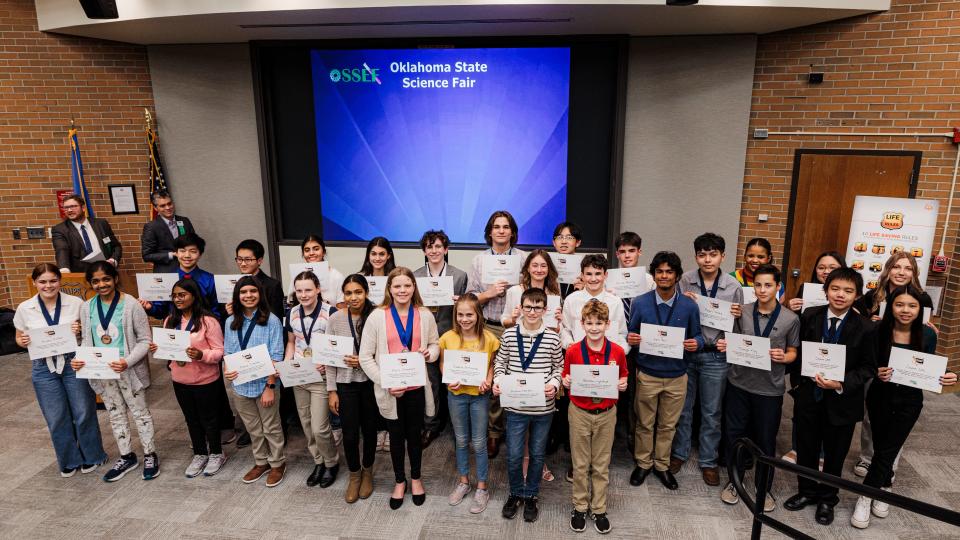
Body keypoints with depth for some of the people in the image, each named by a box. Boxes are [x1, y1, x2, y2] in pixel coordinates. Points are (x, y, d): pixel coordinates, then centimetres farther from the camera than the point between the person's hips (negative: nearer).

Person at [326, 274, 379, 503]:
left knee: (369, 430, 14)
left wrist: (364, 361, -18)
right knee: (350, 434, 5)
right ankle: (354, 475, 31)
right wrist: (331, 390, -2)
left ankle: (367, 472, 38)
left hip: (371, 383, 0)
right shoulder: (335, 319, -5)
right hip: (346, 384, 1)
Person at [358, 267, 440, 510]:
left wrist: (429, 353, -15)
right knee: (396, 436, 16)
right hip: (389, 389, -1)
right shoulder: (377, 317, -9)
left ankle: (416, 478, 40)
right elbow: (366, 357, -7)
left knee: (415, 434, 17)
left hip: (416, 387, 1)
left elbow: (435, 344, 9)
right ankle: (399, 481, 38)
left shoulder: (425, 315, -3)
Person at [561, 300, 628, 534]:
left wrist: (623, 384, -13)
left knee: (601, 465, 13)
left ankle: (599, 509, 29)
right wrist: (565, 382, -19)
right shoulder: (573, 351, -11)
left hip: (606, 413, 1)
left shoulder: (617, 351, -8)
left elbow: (623, 376, 8)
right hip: (579, 413, -1)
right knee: (580, 464, 12)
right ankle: (580, 507, 28)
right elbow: (566, 378, 3)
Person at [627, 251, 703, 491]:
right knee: (644, 423, 12)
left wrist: (696, 343, -19)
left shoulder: (689, 306, -4)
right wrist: (630, 339, -21)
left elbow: (697, 336, 4)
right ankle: (643, 463, 32)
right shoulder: (639, 303, -6)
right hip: (647, 374, -1)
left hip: (676, 376, 1)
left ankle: (662, 464, 34)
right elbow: (631, 333, 2)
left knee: (668, 425, 15)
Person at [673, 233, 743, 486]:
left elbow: (738, 328, 6)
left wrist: (737, 316, -15)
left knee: (711, 412, 12)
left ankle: (708, 460, 28)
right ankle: (679, 453, 33)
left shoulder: (733, 286, -3)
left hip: (715, 356, 0)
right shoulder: (684, 282, -6)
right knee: (682, 407, 14)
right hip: (685, 351, 0)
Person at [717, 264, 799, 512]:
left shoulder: (790, 319, -4)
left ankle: (764, 487, 30)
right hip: (739, 383, 2)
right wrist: (724, 346, -11)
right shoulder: (742, 312, 0)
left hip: (769, 388, -1)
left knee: (766, 440, 10)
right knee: (734, 435, 10)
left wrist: (783, 357, -17)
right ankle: (734, 481, 30)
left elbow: (792, 352, 4)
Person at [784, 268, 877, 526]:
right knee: (806, 449, 16)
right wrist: (798, 380, -1)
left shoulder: (865, 328, -12)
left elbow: (868, 367, -7)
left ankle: (827, 498, 39)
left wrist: (842, 384, -20)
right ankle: (807, 491, 39)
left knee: (834, 454, 16)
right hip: (809, 395, 2)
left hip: (842, 400, -1)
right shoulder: (810, 316, -7)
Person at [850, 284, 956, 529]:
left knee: (888, 449, 4)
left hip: (909, 401, 1)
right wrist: (877, 372, -26)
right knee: (883, 447, 11)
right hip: (880, 397, -1)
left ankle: (866, 496, 20)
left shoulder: (928, 334, -10)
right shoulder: (878, 331, -15)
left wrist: (946, 377, -19)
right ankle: (885, 487, 33)